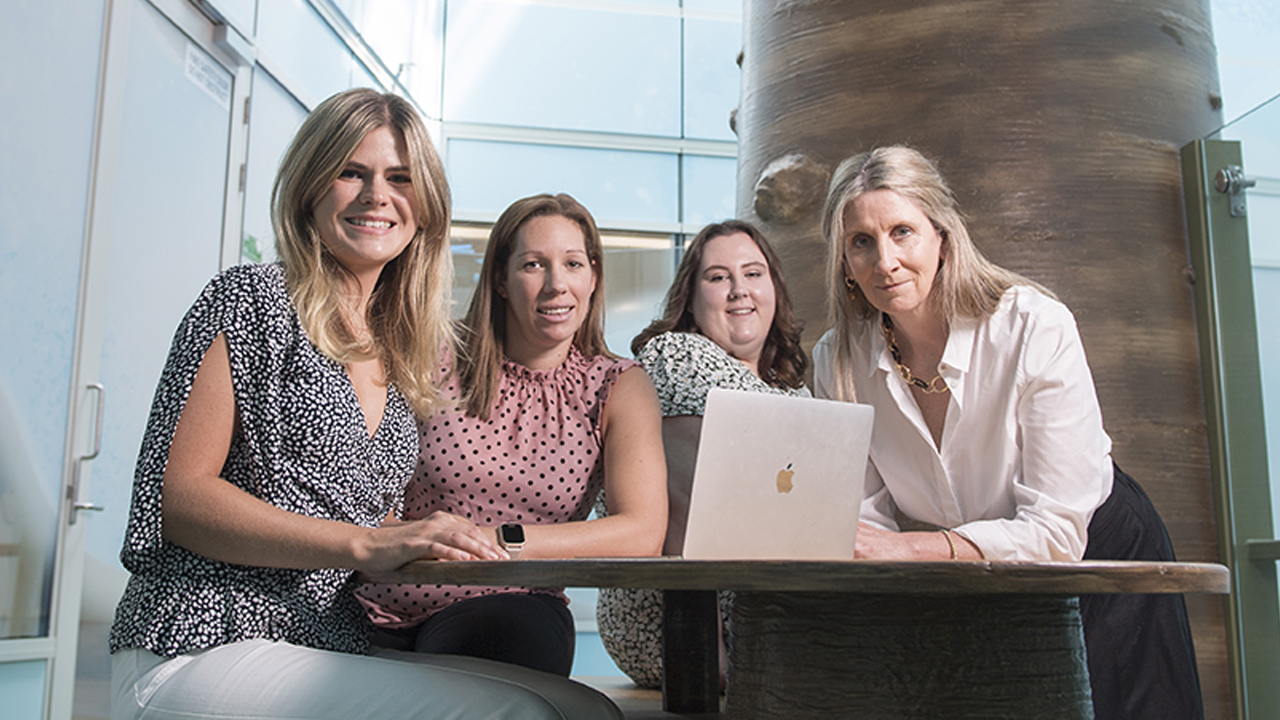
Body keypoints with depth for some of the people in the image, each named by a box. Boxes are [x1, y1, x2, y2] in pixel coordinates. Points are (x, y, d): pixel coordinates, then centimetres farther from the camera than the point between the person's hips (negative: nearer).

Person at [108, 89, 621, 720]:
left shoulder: (401, 351, 16)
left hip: (335, 653, 6)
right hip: (202, 650, -6)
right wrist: (366, 545, -22)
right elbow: (178, 494, -11)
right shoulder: (254, 300, -3)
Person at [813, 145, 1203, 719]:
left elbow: (1056, 531, -25)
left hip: (1097, 552, -2)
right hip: (962, 587, 3)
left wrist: (909, 547, -36)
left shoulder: (1037, 327, -23)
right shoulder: (835, 362, -12)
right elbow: (871, 510, -6)